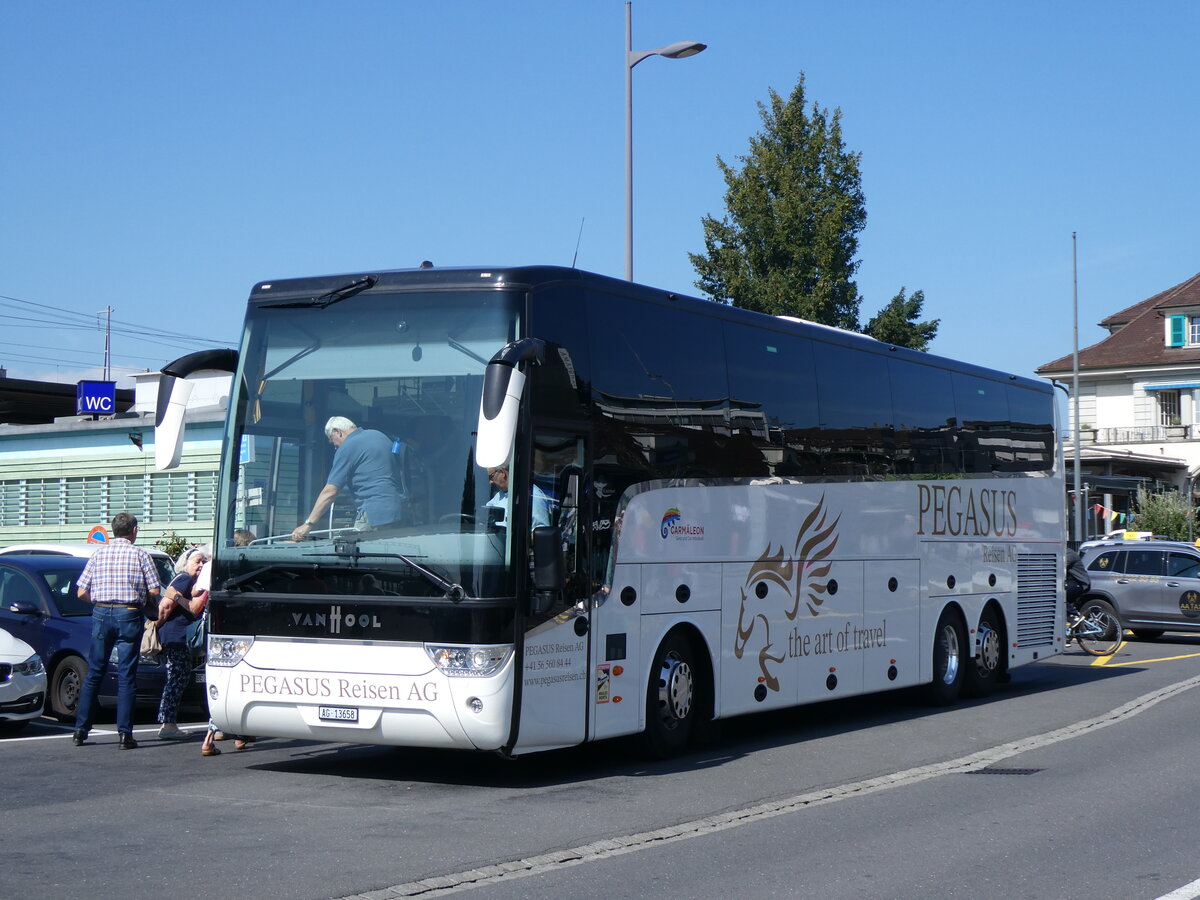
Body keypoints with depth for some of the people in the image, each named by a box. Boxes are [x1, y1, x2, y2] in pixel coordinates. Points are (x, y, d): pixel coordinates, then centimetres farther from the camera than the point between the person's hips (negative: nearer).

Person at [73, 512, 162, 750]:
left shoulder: (99, 554, 6)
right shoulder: (140, 555, -1)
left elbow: (82, 592, 4)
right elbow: (155, 590, -3)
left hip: (101, 614, 3)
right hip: (129, 616, -2)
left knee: (94, 673, 11)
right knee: (126, 676, 0)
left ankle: (81, 729, 12)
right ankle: (125, 734, -3)